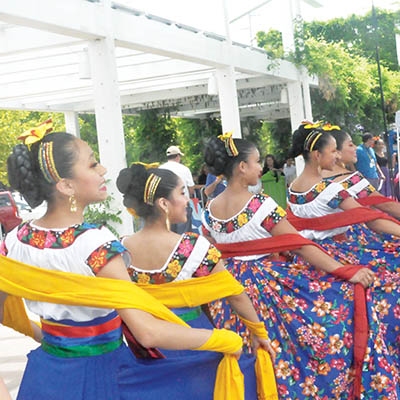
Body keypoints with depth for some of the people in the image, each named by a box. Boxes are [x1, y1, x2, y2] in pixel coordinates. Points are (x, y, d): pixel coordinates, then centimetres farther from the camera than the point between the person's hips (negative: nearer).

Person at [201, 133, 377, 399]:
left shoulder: (209, 211, 2)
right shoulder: (260, 205, -17)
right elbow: (300, 245, -17)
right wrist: (348, 271, -15)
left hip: (230, 288, 7)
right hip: (268, 285, -7)